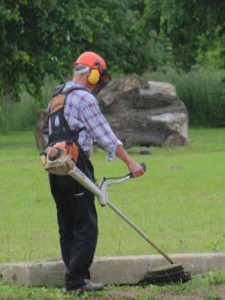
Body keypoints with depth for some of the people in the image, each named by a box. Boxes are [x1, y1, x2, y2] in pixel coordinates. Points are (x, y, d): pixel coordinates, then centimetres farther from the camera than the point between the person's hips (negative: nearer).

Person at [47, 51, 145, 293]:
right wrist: (130, 162, -8)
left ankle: (75, 278, 11)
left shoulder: (56, 98, 19)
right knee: (86, 226, -6)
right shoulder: (84, 98, -8)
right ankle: (76, 280, -10)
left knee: (67, 227, 10)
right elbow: (105, 135, -10)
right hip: (76, 166, -9)